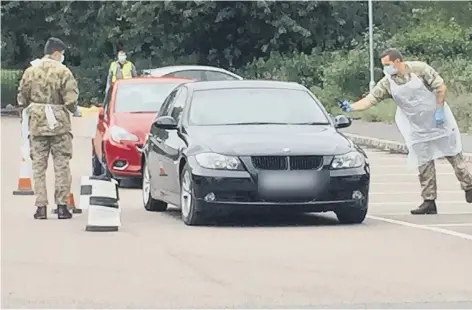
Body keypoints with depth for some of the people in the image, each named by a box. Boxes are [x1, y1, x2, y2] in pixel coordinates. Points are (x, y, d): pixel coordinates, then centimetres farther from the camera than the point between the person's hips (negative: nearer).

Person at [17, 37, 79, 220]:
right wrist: (72, 109, 8)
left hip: (36, 123, 3)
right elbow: (71, 100, -14)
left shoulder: (31, 71, 1)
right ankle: (62, 206, 4)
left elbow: (22, 98, 5)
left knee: (38, 166, 8)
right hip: (59, 124, -3)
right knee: (61, 165, 5)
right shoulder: (63, 72, -10)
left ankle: (41, 207, 5)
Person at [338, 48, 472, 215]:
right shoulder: (387, 83, -8)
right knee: (424, 164, 2)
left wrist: (439, 110, -15)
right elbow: (369, 99, -10)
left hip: (439, 121, -3)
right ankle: (429, 202, 6)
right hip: (418, 129, 3)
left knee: (454, 156, 3)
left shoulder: (420, 69, -16)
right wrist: (350, 107, -25)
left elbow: (440, 87, -11)